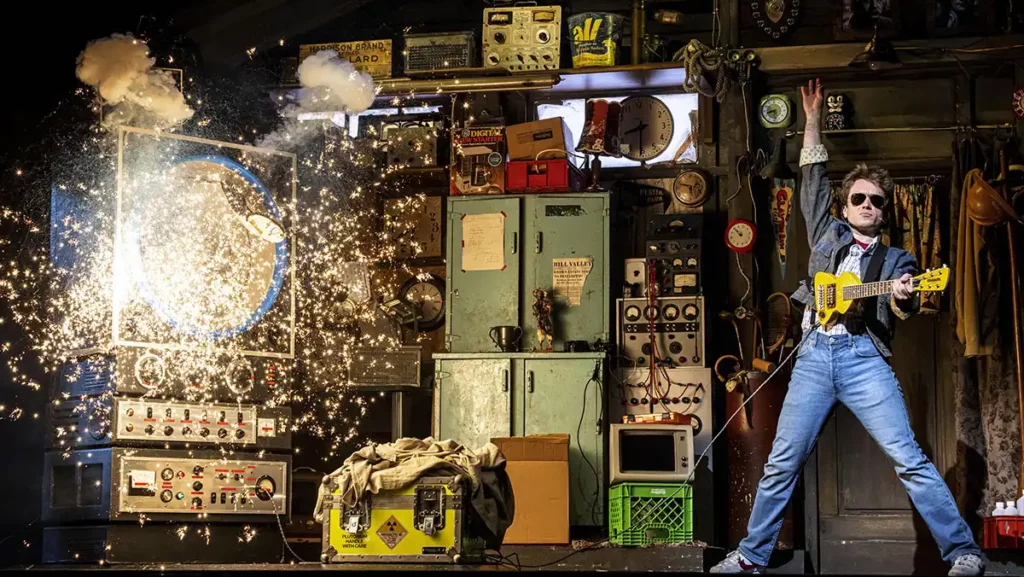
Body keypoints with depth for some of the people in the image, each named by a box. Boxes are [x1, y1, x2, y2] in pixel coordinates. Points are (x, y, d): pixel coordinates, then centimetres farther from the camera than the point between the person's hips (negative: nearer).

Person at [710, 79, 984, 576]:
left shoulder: (895, 259, 15)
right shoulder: (827, 233, 20)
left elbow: (900, 315, 2)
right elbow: (813, 175, 19)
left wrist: (900, 301, -21)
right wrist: (813, 116, 16)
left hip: (863, 357, -2)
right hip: (813, 354, 2)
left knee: (909, 459, -11)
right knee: (782, 463, 1)